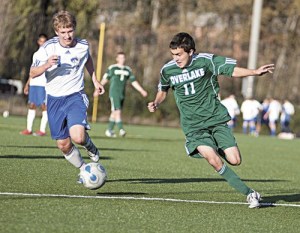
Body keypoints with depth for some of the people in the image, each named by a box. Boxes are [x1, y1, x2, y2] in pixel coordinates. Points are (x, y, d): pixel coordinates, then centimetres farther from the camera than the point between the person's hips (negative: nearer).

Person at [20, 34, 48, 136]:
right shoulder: (36, 55, 20)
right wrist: (27, 84, 20)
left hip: (44, 84, -6)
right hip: (34, 83, 6)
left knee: (44, 106, -7)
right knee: (31, 105, 3)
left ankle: (42, 130, -6)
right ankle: (29, 129, 5)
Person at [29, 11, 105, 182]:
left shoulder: (83, 45, -5)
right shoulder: (48, 48, -12)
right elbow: (33, 73, -10)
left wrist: (95, 80, 18)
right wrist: (47, 65, -29)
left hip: (75, 97, -1)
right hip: (54, 99, 1)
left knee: (78, 137, -25)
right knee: (64, 145, 4)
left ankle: (90, 146, 11)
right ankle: (84, 169, 30)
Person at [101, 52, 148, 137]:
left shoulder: (128, 70, 12)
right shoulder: (112, 68, -1)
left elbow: (134, 81, 14)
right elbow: (105, 79, 2)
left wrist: (142, 91, 8)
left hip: (122, 95, 5)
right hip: (114, 94, -5)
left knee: (114, 113, 9)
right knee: (118, 112, -15)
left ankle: (109, 130, 17)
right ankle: (121, 129, -20)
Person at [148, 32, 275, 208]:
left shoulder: (206, 61, -9)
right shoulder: (167, 70, 0)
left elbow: (233, 70, -3)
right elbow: (163, 90, 19)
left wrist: (255, 72, -18)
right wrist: (156, 103, 0)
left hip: (216, 119, 0)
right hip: (193, 126, 0)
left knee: (235, 160, -12)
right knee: (214, 160, -23)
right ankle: (249, 193, -13)